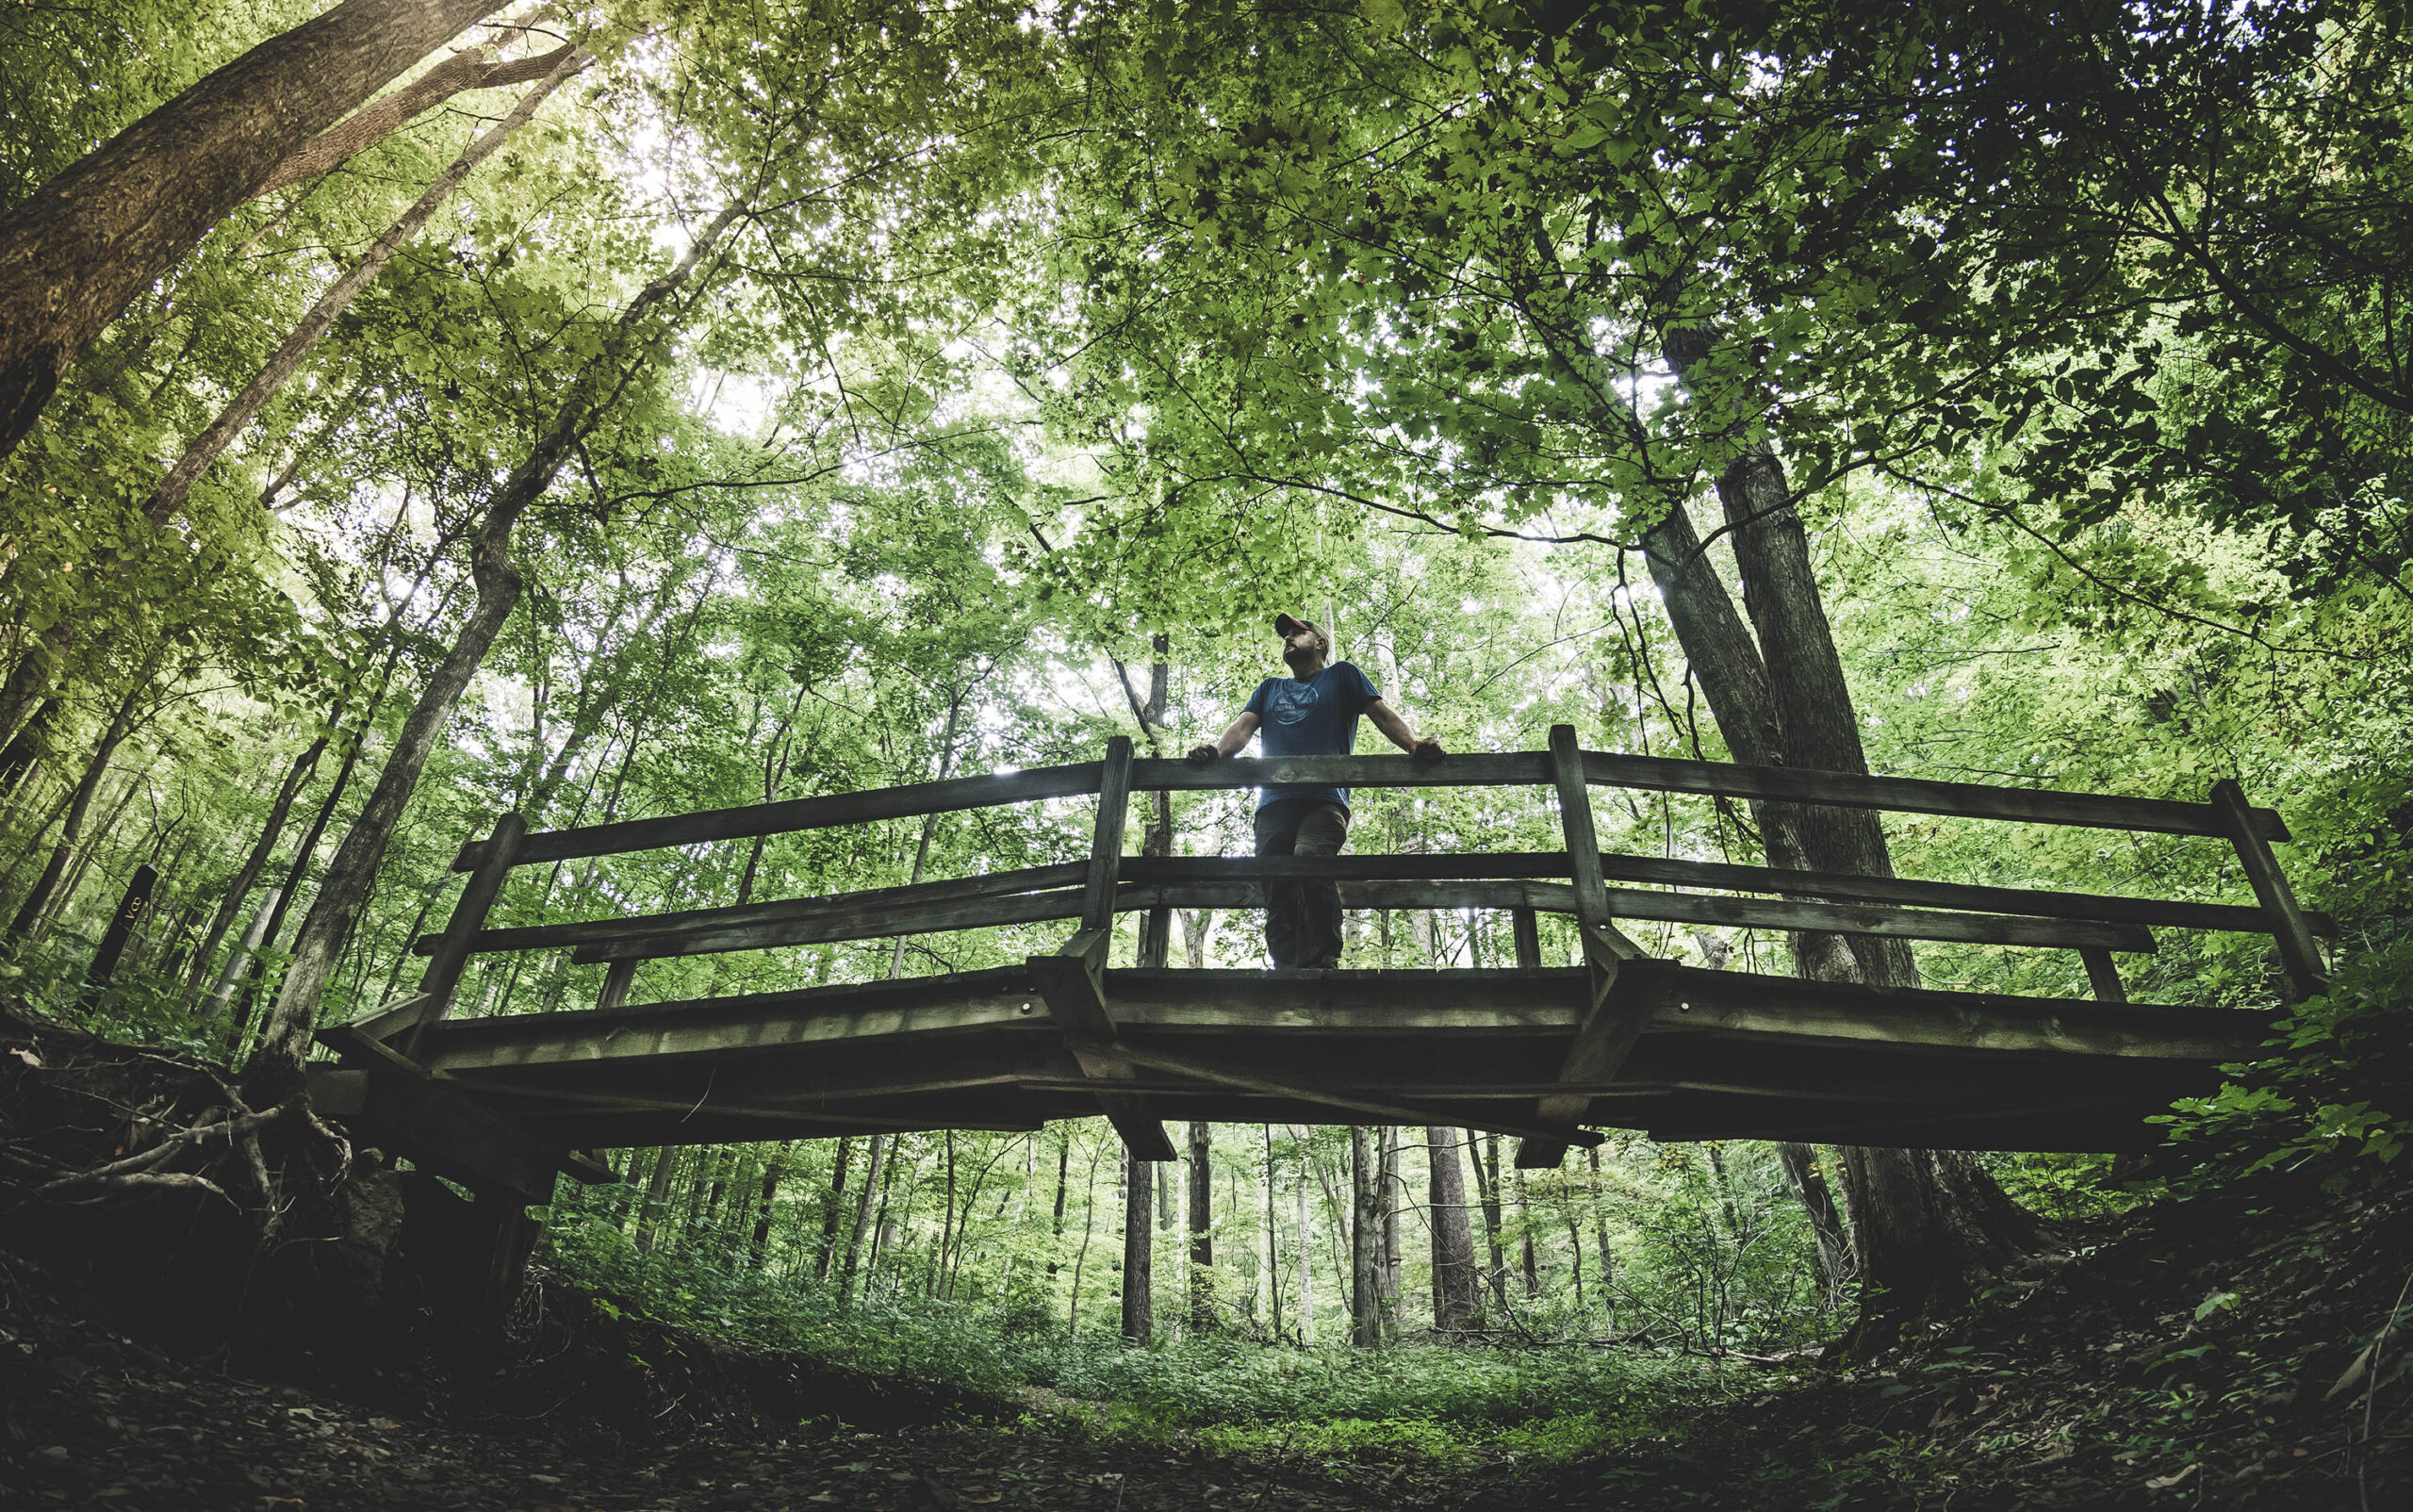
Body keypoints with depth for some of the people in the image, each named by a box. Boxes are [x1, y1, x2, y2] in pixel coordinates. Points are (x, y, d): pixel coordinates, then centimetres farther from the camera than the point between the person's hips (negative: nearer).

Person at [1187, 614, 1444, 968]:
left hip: (1324, 799, -4)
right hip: (1274, 803, 5)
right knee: (1278, 899, -10)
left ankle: (1320, 965, -38)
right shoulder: (1269, 688, 34)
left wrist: (1414, 744, -10)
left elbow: (1382, 713, 11)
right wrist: (1216, 751, -5)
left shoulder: (1342, 675, 24)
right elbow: (1244, 726, 19)